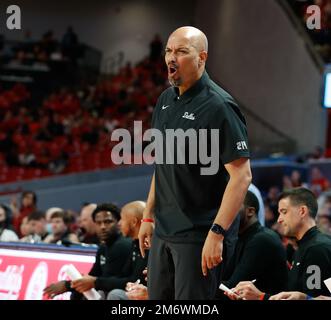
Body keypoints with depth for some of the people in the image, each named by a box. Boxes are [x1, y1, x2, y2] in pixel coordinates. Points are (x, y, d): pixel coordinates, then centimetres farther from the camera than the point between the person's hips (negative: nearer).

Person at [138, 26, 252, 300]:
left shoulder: (218, 106, -14)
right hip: (163, 232, 8)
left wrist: (217, 233, -22)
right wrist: (149, 216, 18)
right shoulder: (166, 100, 10)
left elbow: (241, 176, -18)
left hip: (199, 235, -8)